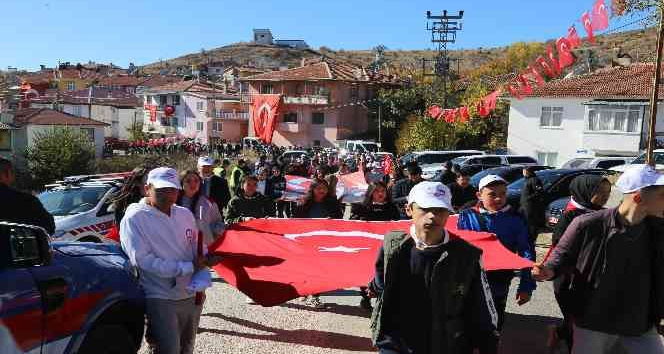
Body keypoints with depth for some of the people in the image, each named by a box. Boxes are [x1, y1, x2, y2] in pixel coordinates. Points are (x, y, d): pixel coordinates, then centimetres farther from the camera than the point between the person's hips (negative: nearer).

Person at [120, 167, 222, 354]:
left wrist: (205, 260, -12)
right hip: (161, 300, -6)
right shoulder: (134, 218, -11)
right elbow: (142, 260, -19)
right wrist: (189, 267, -19)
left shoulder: (185, 214, 6)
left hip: (192, 296, 6)